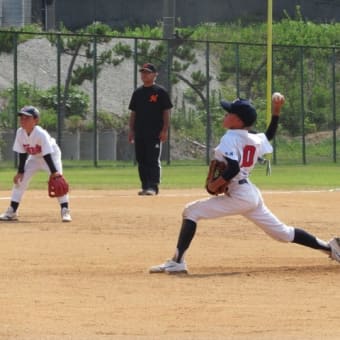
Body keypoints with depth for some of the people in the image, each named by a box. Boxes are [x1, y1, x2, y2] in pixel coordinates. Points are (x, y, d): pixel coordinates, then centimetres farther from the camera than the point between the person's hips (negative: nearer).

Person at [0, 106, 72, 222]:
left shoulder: (41, 134, -34)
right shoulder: (20, 133, -18)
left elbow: (47, 155, -35)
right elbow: (22, 153, -8)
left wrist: (54, 172, -40)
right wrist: (20, 171, -9)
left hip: (52, 155, -6)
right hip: (34, 158, 6)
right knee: (20, 179, -1)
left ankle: (65, 211, -18)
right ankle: (11, 211, 6)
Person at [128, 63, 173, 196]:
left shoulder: (160, 91, -1)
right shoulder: (137, 92, 15)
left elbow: (166, 111, -3)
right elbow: (133, 112, 18)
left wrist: (165, 130, -11)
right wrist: (131, 130, 10)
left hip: (155, 133, -6)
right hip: (139, 133, 6)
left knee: (153, 160, -10)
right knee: (141, 161, 7)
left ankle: (153, 186, -11)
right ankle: (145, 186, 13)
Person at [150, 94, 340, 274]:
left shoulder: (230, 138, -13)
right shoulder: (256, 140, 10)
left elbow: (233, 169, -25)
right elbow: (270, 135, 34)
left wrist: (215, 185, -16)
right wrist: (276, 112, 28)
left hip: (238, 197, -9)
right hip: (252, 194, 9)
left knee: (191, 211, -8)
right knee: (283, 232, 19)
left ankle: (178, 262, -18)